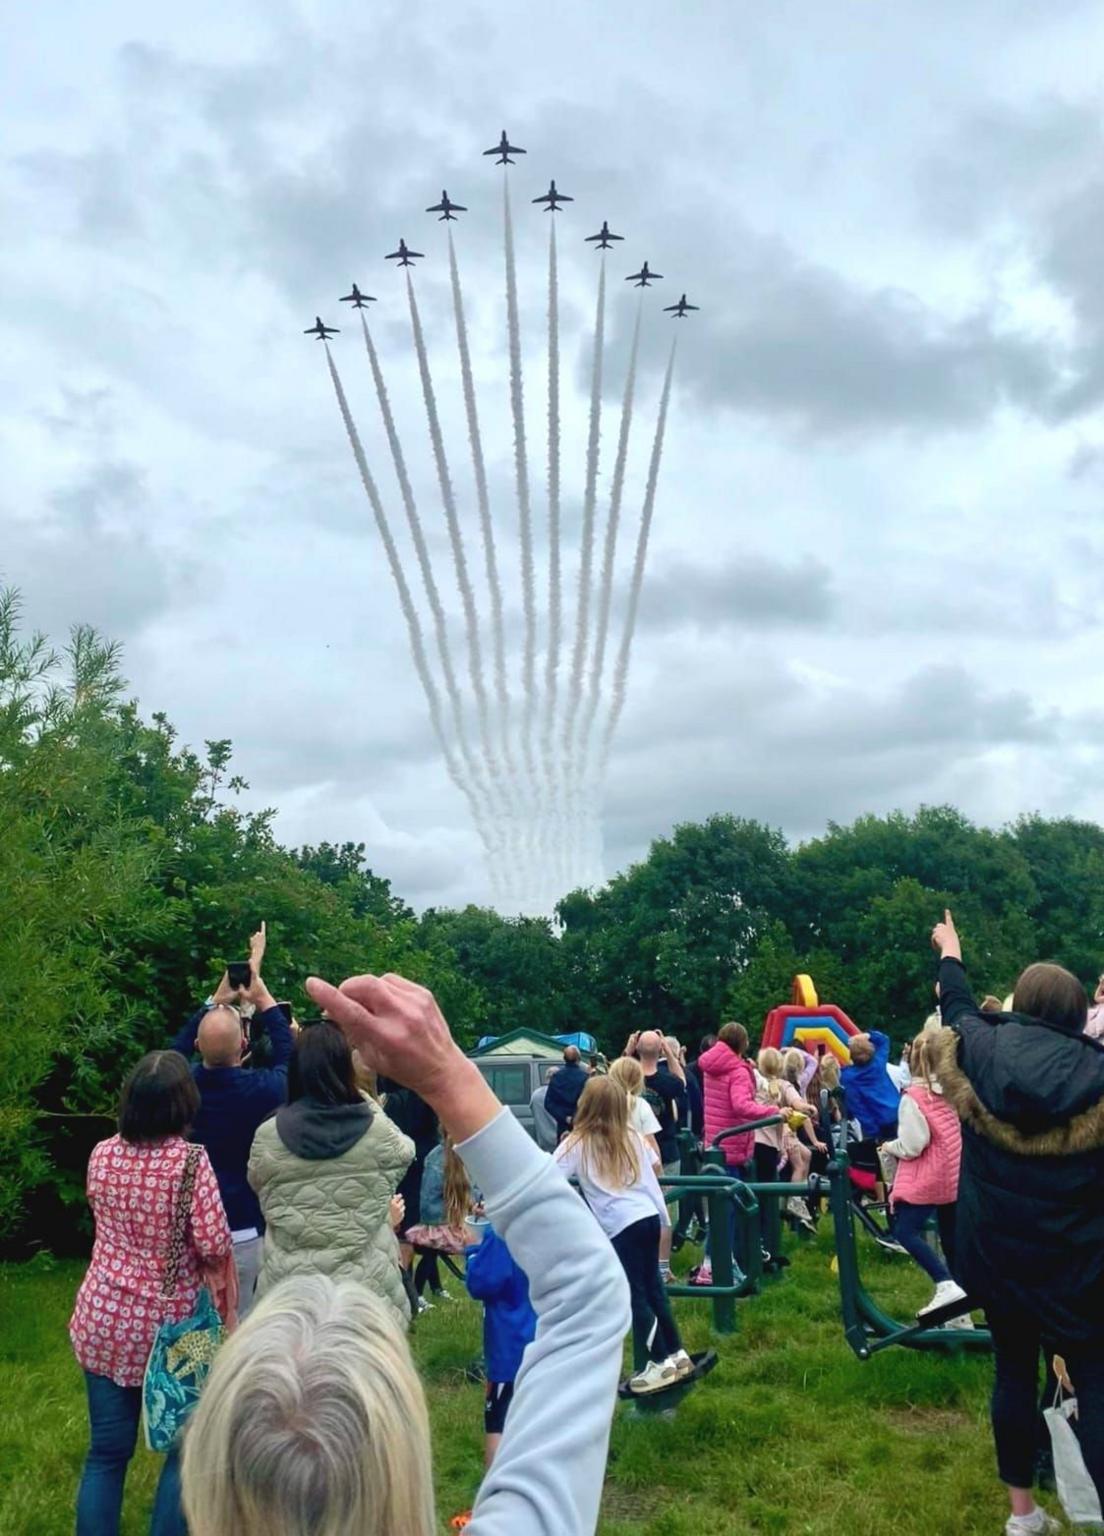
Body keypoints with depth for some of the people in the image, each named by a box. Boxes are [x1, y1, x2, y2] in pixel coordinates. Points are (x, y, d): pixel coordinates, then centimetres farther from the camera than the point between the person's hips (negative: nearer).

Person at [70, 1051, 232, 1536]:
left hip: (103, 1320, 4)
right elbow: (214, 1246, -17)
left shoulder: (101, 1155, -3)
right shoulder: (190, 1160, -18)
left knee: (107, 1450, 14)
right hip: (169, 1324, -4)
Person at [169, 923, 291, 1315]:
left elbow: (178, 1047, 17)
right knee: (240, 1324, 6)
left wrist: (216, 1001, 21)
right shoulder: (261, 1090, -14)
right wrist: (260, 992, 13)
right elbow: (287, 1053, 8)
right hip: (243, 1230, -3)